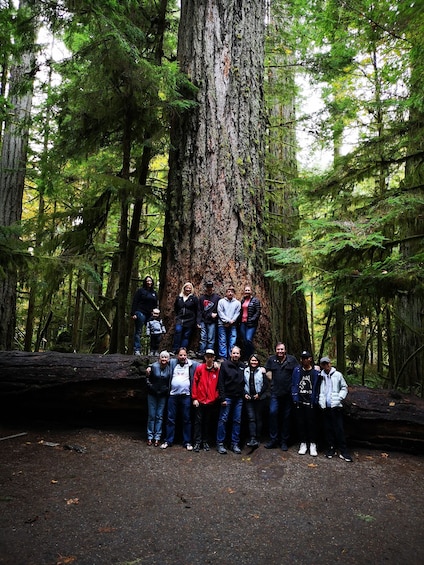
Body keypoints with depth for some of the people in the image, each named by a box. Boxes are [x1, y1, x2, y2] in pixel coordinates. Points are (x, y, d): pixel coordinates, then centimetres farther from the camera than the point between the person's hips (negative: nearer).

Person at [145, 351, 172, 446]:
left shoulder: (169, 368, -5)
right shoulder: (153, 366, -10)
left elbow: (170, 381, 7)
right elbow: (147, 379, 1)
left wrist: (167, 390, -5)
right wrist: (147, 373, -17)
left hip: (163, 395, 1)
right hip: (152, 394, -1)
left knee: (159, 416, 6)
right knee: (151, 416, 5)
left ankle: (157, 437, 14)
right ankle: (150, 437, 16)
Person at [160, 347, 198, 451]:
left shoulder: (192, 364, 2)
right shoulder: (172, 363, 5)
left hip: (186, 396, -1)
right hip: (173, 395, 1)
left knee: (187, 419, 6)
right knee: (171, 419, 7)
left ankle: (187, 442, 15)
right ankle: (168, 441, 17)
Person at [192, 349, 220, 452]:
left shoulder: (217, 370, 2)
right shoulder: (199, 368, -1)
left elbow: (219, 384, 5)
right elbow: (195, 383, -1)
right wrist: (194, 398, -4)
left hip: (211, 401, 1)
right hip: (200, 400, -1)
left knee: (208, 422, 11)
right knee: (198, 421, 3)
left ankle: (205, 442, 21)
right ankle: (197, 442, 10)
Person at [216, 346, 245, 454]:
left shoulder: (243, 366, 9)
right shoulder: (225, 365, -3)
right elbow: (221, 383, -6)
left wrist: (244, 393, 4)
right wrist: (222, 398, -11)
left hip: (239, 398, 4)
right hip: (227, 397, -4)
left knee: (237, 421, 8)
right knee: (223, 420, -1)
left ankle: (235, 444, 17)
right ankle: (220, 443, 8)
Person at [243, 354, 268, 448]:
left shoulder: (261, 371, -1)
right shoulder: (245, 371, 7)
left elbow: (266, 384, -3)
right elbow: (242, 384, 12)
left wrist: (259, 394, -11)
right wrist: (245, 393, -1)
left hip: (259, 398, -1)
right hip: (248, 398, 2)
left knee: (258, 418, 6)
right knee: (251, 418, -7)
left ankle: (257, 438, 13)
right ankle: (253, 439, -12)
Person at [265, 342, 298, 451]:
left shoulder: (292, 359, 2)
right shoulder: (271, 359, 6)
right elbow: (268, 372, 14)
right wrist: (273, 382, 6)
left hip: (288, 393, 0)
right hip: (275, 393, 1)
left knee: (286, 416, 6)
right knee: (273, 413, -11)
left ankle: (284, 441, 15)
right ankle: (273, 440, -1)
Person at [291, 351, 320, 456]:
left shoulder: (316, 372, -3)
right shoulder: (297, 370, 3)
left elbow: (317, 388, 0)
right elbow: (293, 385, 5)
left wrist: (315, 401, -6)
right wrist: (295, 398, -3)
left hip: (310, 403, -2)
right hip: (299, 402, 2)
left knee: (311, 423, 3)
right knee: (300, 423, 8)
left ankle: (312, 445, 15)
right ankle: (303, 444, 20)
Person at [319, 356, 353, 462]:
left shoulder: (337, 375, 1)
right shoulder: (320, 376, 4)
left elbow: (344, 387, 6)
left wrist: (339, 398, -5)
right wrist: (320, 401, 1)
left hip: (336, 406, -2)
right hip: (325, 407, 2)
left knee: (339, 429, -1)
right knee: (328, 429, 8)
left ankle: (343, 451, 6)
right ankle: (331, 449, 19)